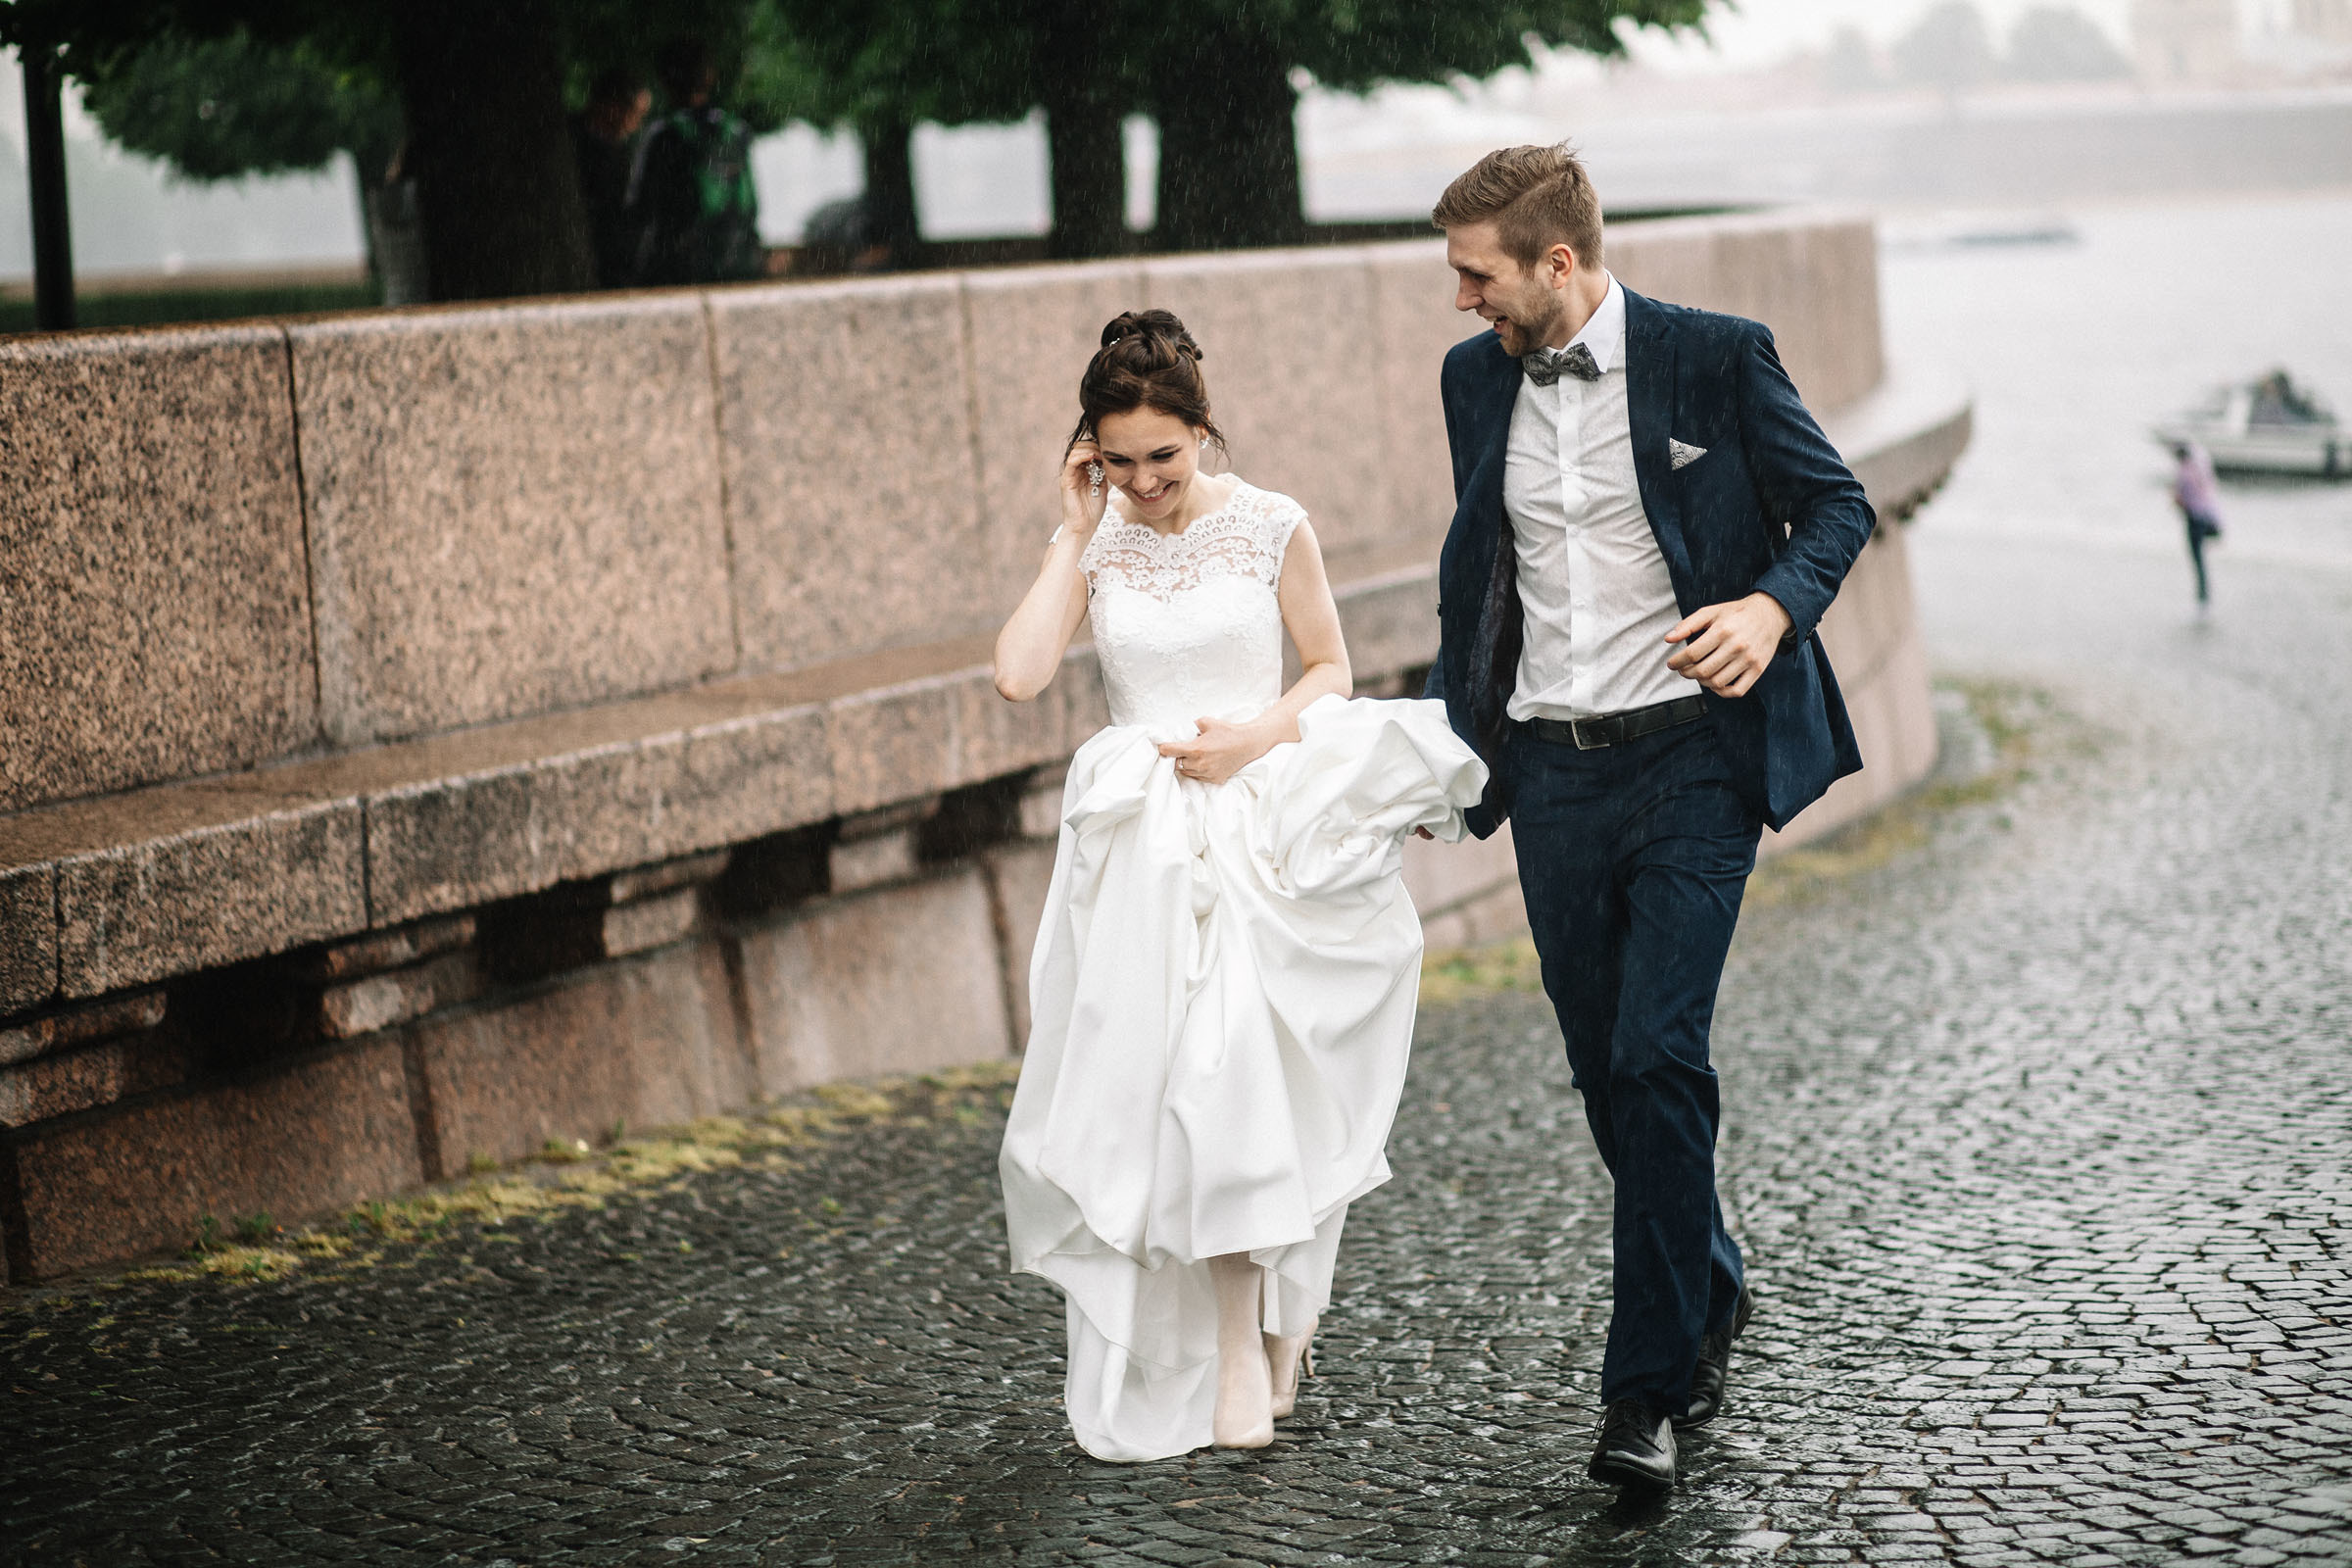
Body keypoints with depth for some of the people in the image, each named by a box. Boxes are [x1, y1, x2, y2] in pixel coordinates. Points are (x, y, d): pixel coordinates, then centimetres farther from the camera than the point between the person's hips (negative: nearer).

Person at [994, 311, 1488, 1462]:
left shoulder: (1271, 527, -1)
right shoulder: (1093, 544, 4)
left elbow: (1330, 669, 8)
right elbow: (1019, 674, -10)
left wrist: (1256, 735, -11)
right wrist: (1078, 532, -6)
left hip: (1259, 833, -2)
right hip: (1139, 843, 2)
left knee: (1235, 1076, -10)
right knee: (1153, 1086, -4)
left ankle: (1242, 1362, 7)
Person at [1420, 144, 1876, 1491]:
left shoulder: (1717, 358, -6)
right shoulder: (1477, 379, 8)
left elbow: (1837, 504, 2)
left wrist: (1775, 605, -17)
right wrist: (1451, 727, 16)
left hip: (1690, 759, -5)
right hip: (1550, 774, 5)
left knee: (1656, 1057, -13)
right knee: (1607, 1070, 10)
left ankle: (1650, 1384, -6)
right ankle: (1709, 1294, 33)